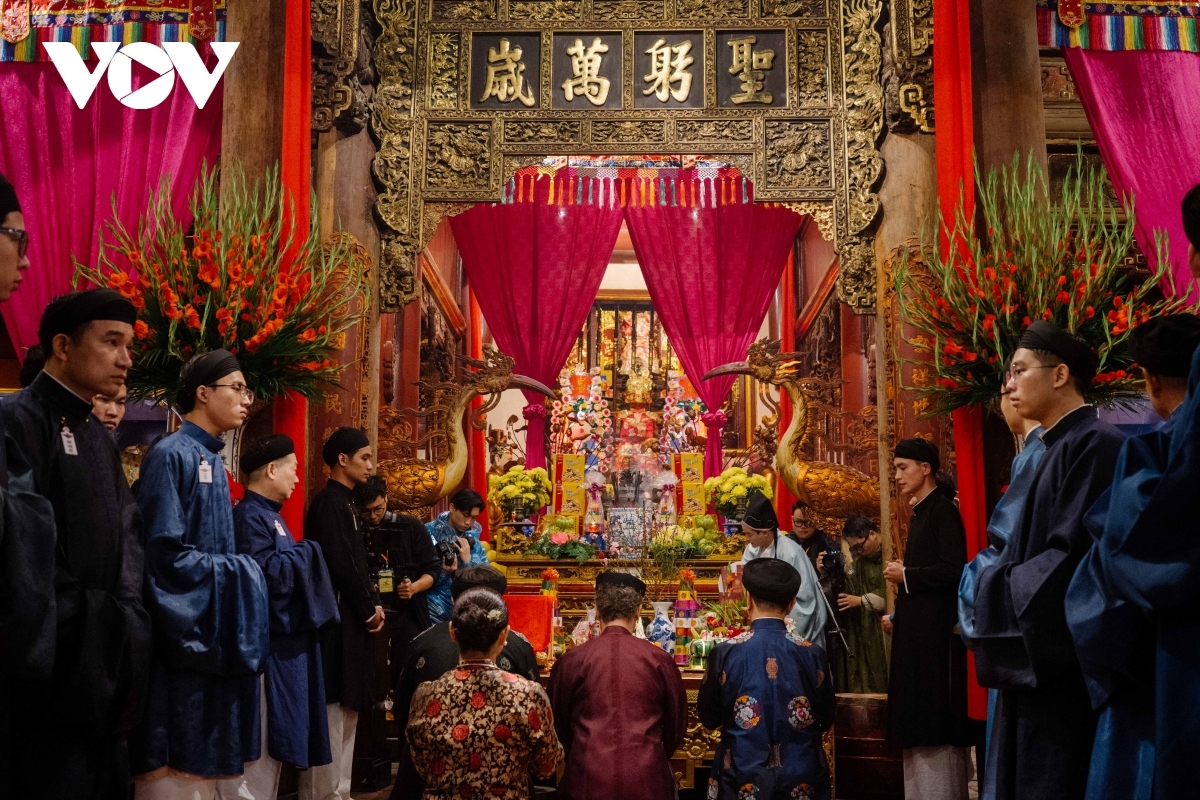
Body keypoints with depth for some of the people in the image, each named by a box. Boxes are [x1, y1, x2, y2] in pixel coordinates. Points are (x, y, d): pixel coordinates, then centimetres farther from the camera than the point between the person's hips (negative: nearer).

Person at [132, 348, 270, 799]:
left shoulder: (214, 462, 13)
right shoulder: (171, 455, -13)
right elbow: (164, 552, -20)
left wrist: (239, 572, 1)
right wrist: (238, 572, -11)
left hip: (213, 633, 9)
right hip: (182, 636, -9)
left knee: (202, 763, 14)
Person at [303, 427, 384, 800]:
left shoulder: (343, 502, 16)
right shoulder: (330, 502, -13)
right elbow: (340, 564, -19)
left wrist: (373, 604, 6)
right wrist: (368, 610, -10)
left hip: (349, 619, 10)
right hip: (337, 619, -10)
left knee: (345, 710, 13)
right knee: (331, 710, -5)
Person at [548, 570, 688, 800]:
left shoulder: (571, 660, -3)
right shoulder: (660, 660, -3)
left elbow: (556, 722, 10)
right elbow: (677, 723, 9)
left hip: (587, 779, 0)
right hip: (647, 778, 1)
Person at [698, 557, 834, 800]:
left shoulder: (725, 653, -13)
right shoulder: (812, 655, -10)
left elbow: (708, 718, -1)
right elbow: (825, 720, 3)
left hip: (742, 779, -1)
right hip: (802, 779, 1)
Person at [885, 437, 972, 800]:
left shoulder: (943, 510, -11)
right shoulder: (920, 512, 16)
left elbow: (954, 569, -20)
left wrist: (905, 575, -10)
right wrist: (898, 616, 15)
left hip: (936, 628, -9)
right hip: (917, 627, 10)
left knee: (935, 715, -6)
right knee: (919, 716, 11)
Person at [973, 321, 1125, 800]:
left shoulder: (1094, 444, -13)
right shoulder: (1058, 449, 17)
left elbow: (1075, 555, -20)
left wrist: (997, 590, -10)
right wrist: (997, 584, 8)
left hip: (1066, 663, -10)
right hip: (1039, 660, 10)